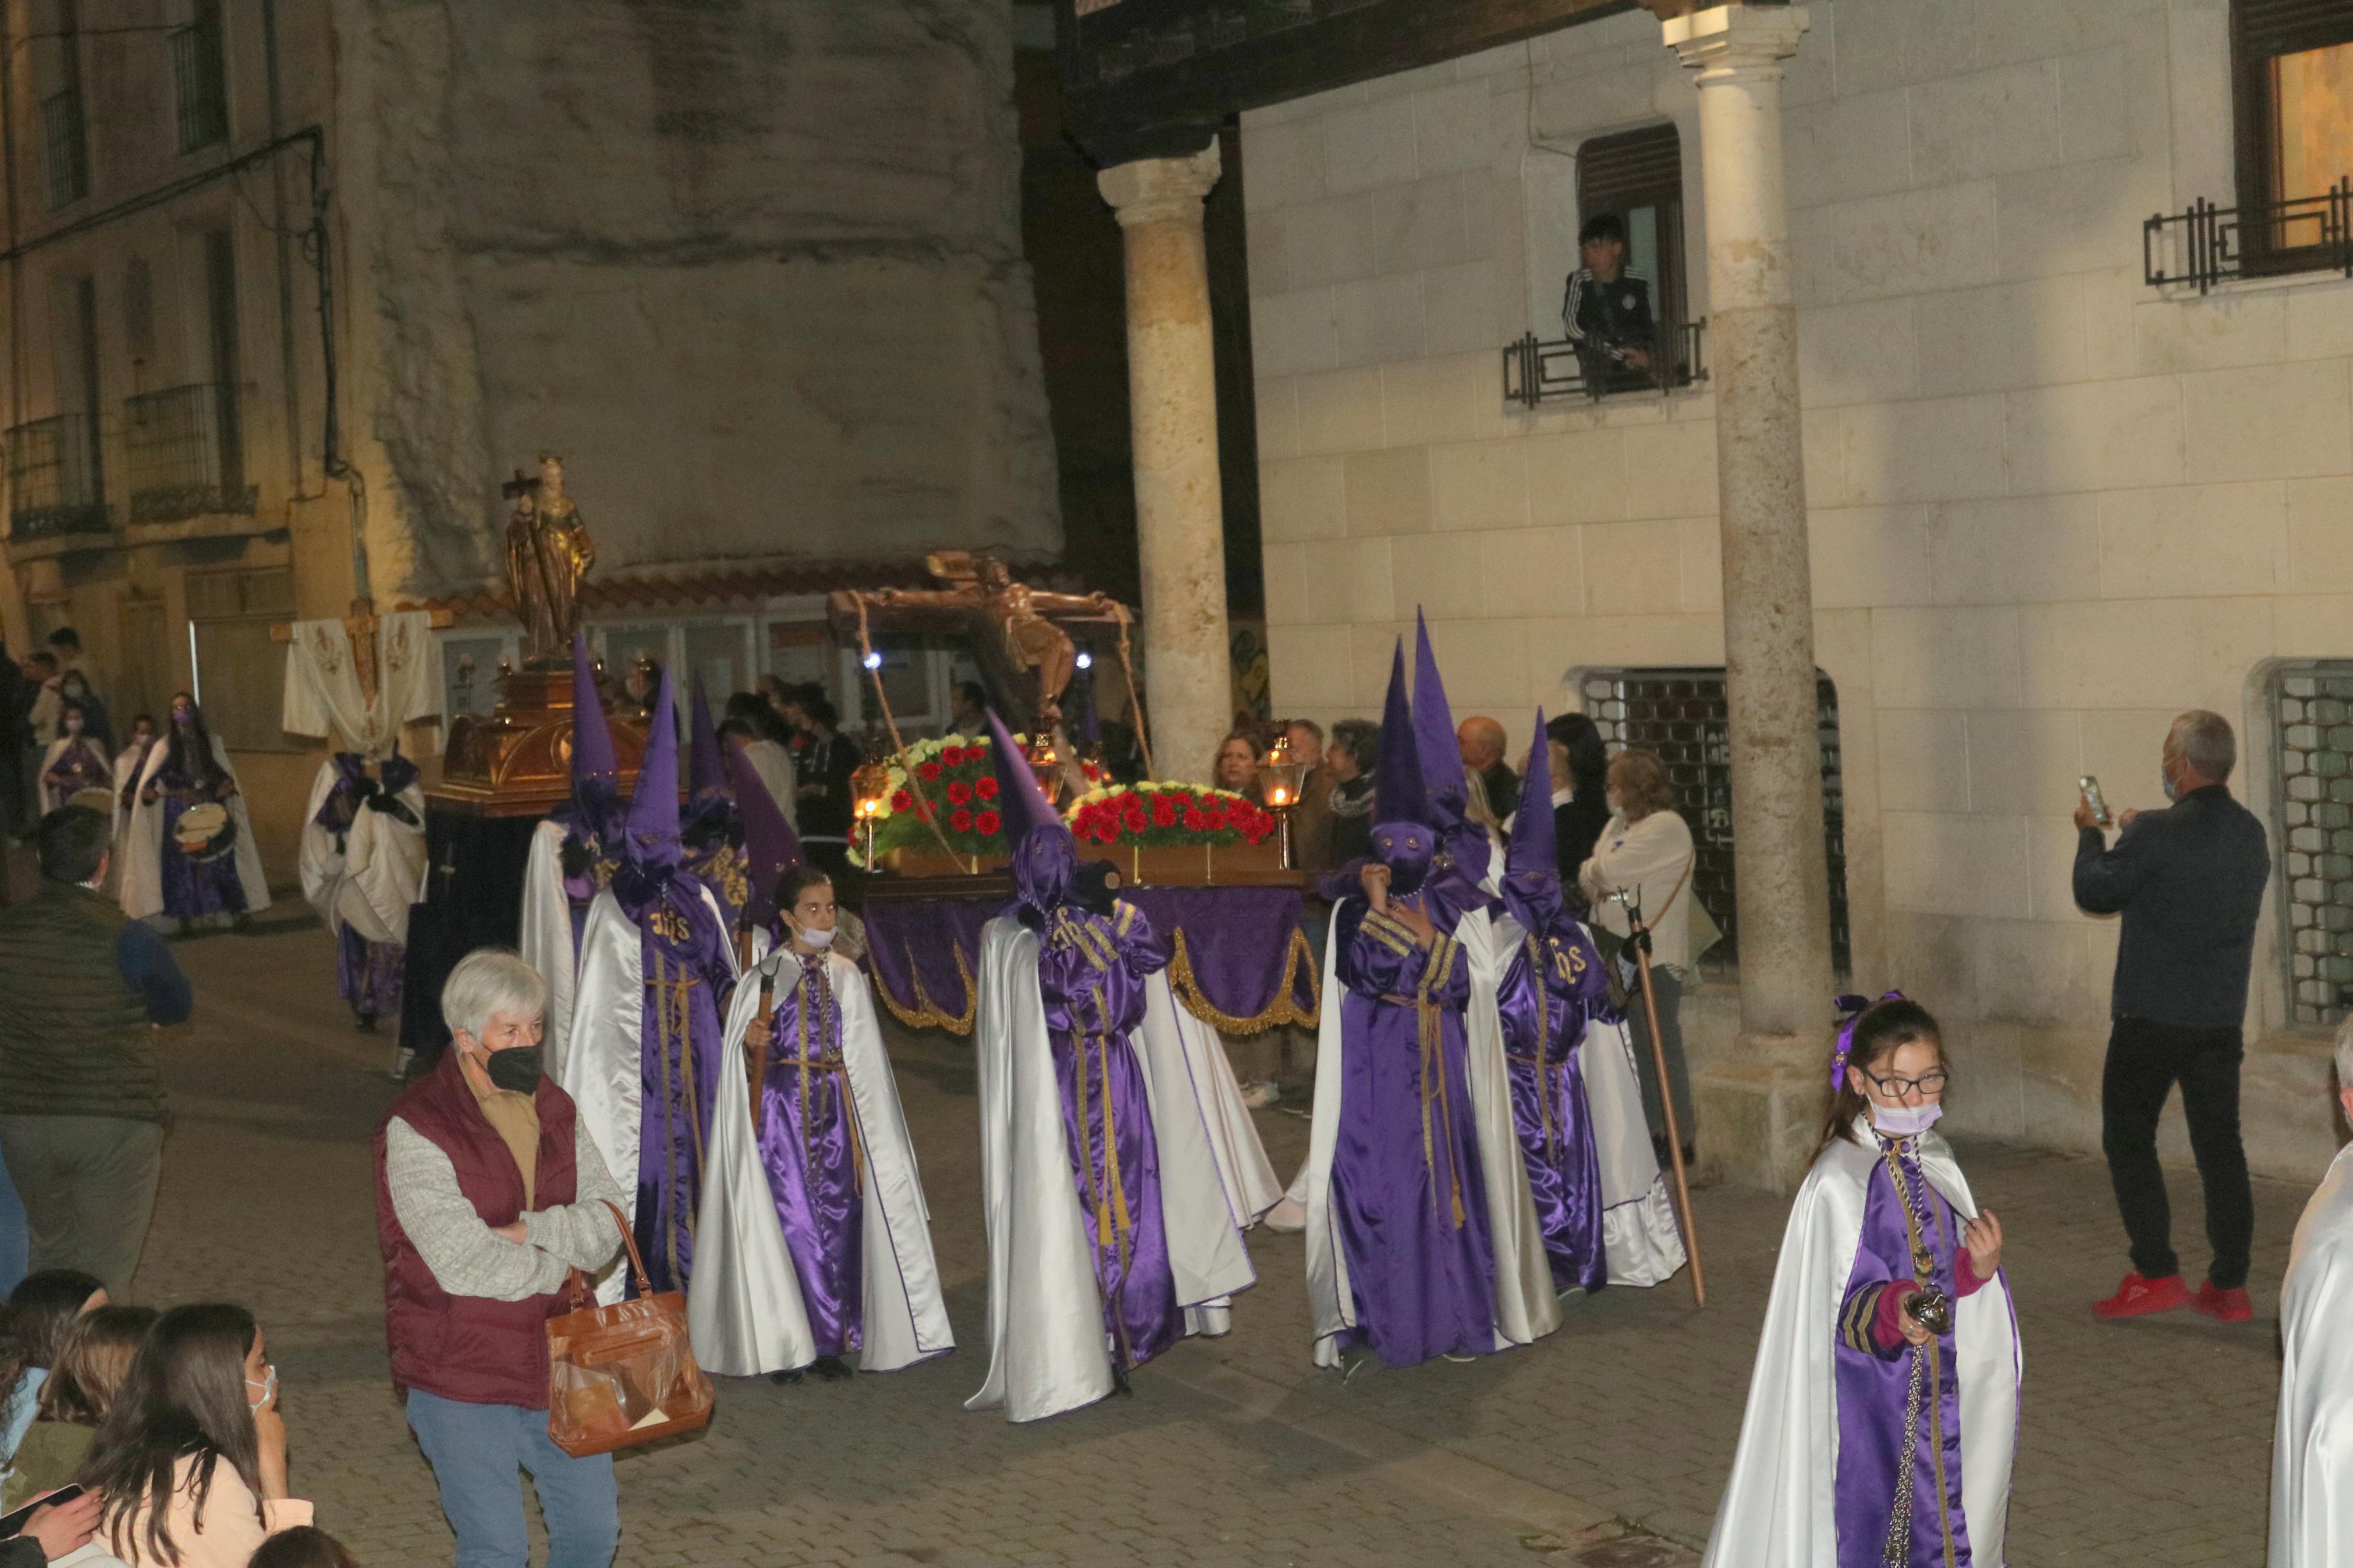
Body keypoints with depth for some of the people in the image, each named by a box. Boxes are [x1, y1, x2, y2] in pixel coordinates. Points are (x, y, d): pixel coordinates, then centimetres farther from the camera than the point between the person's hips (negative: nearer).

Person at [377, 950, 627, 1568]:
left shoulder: (554, 1110, 6)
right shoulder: (415, 1129, -15)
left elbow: (608, 1222, 0)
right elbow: (463, 1264, -22)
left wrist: (528, 1231, -17)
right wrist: (560, 1263, -8)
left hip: (555, 1360, 6)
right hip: (460, 1375, -6)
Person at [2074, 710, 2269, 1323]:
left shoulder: (2156, 834, -18)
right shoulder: (2251, 834, 5)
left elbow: (2095, 893, -6)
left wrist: (2090, 833, 10)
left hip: (2151, 1017, -6)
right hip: (2221, 1017, 6)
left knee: (2129, 1140, 6)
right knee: (2219, 1145, 10)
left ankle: (2156, 1274, 2)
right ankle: (2230, 1286, 11)